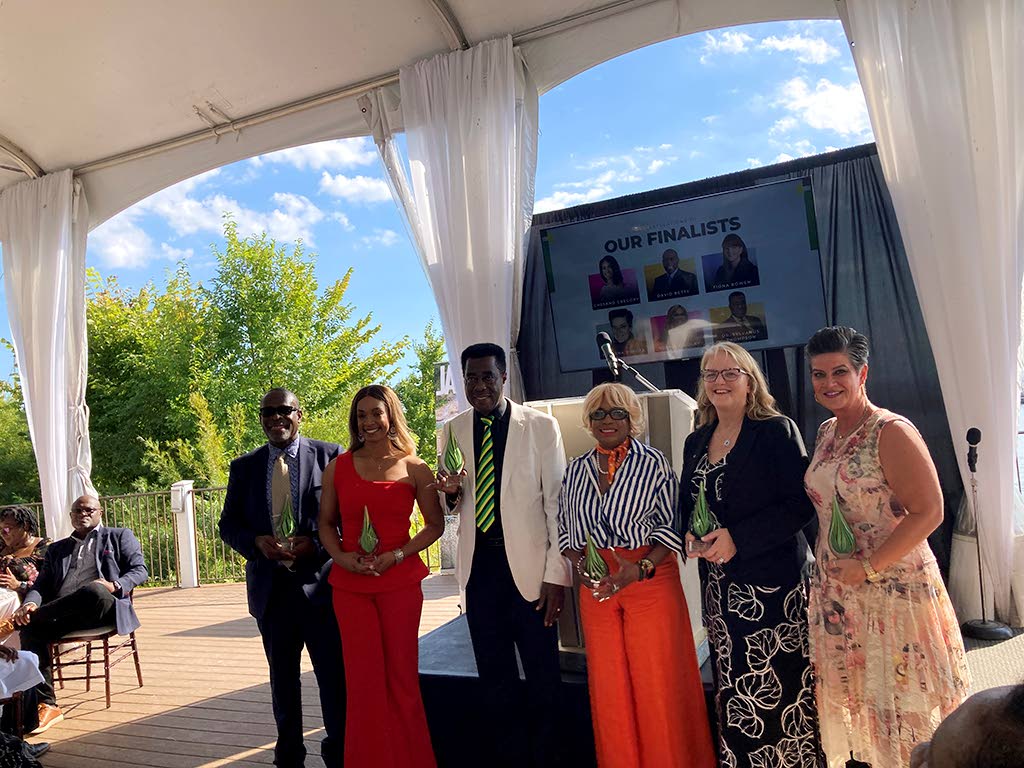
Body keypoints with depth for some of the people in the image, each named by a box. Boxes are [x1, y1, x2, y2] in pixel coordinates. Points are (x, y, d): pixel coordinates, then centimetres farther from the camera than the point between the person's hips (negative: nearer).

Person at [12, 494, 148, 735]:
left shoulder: (120, 536, 21)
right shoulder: (56, 549, 31)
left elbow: (140, 570, 11)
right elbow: (41, 585, 20)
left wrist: (115, 585, -11)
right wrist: (29, 604, -4)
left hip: (103, 606, -3)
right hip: (63, 614, 4)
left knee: (92, 591, -38)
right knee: (30, 628, -28)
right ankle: (46, 705, -22)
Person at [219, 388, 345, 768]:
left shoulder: (329, 455, -2)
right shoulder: (244, 466, 8)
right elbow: (228, 525, 9)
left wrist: (316, 543, -17)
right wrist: (257, 542, -11)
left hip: (320, 582, -3)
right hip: (270, 587, 3)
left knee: (334, 676, 4)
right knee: (282, 678, 16)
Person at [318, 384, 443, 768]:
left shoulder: (414, 468, -1)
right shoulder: (338, 467, 4)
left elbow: (435, 524, 3)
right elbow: (326, 522, 11)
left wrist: (397, 555, -10)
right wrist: (340, 556, -7)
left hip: (400, 582, -1)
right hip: (349, 584, 1)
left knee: (401, 678, 6)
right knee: (362, 680, 8)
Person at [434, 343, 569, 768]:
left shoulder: (542, 426, -5)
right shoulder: (453, 431, 5)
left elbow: (557, 502, -5)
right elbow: (453, 507, 13)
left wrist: (557, 573, -9)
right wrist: (452, 493, -11)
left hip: (529, 564, -3)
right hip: (478, 565, 3)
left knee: (542, 675, 7)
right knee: (493, 676, 15)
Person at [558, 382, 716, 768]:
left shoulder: (653, 462, -3)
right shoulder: (576, 470, 9)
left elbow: (670, 525, -4)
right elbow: (565, 528, 15)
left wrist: (641, 568, -16)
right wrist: (578, 562, -4)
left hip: (650, 579, -3)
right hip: (595, 586, 4)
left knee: (658, 679, 0)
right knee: (608, 682, 10)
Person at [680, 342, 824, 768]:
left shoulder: (777, 431, -6)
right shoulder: (696, 442, 11)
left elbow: (800, 504, -12)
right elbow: (688, 505, 19)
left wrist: (738, 538, -18)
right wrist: (692, 535, -3)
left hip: (770, 582, -5)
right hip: (719, 584, 5)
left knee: (777, 688, -1)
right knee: (732, 689, 10)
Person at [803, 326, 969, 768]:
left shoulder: (891, 432, -16)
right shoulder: (826, 433, 7)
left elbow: (928, 512, -20)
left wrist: (869, 568, -21)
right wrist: (831, 565, 6)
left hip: (893, 587, -7)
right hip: (835, 591, 7)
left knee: (899, 696, 7)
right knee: (855, 693, 18)